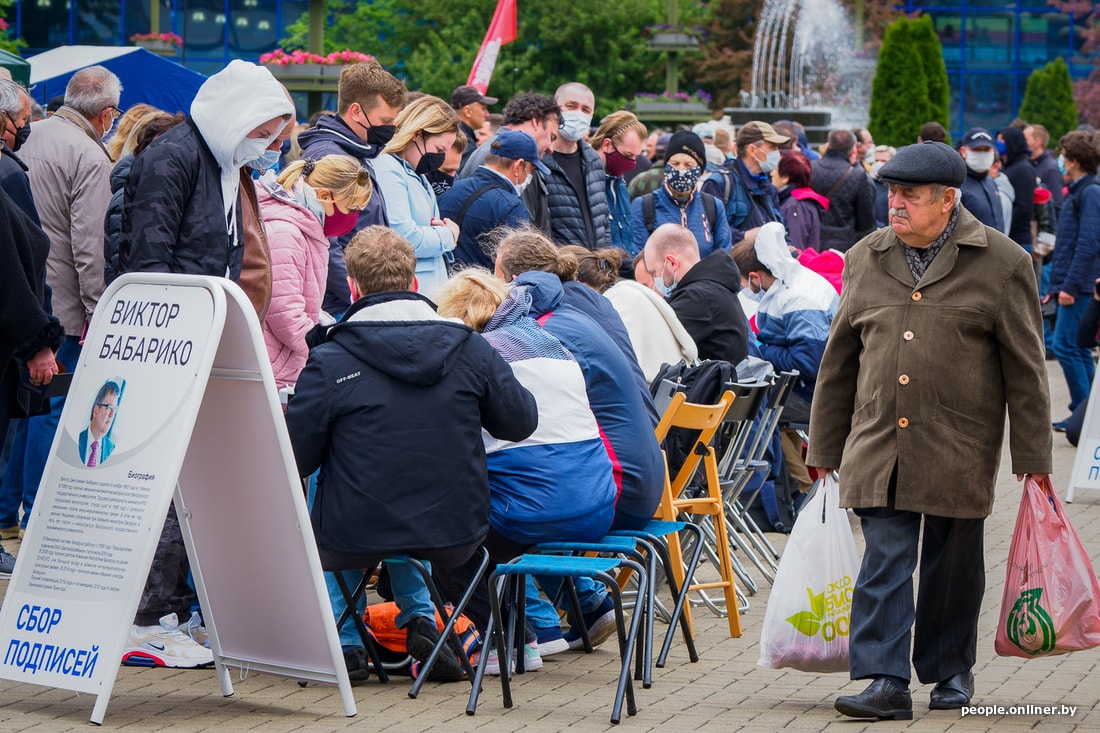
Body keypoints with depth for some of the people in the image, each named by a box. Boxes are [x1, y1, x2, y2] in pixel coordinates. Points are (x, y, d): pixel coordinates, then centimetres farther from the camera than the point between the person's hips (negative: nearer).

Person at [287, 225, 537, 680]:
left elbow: (295, 459, -8)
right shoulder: (470, 348, -4)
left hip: (354, 542, -3)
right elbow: (521, 422, 7)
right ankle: (419, 618, 24)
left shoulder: (330, 361, -13)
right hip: (456, 538, 3)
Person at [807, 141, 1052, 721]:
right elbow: (839, 361, 14)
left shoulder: (1001, 264, -2)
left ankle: (950, 672, 25)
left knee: (952, 565, 9)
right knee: (885, 559, -7)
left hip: (959, 450, -2)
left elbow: (1025, 368, 0)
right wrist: (824, 449, 14)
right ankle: (885, 681, -8)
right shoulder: (865, 260, 8)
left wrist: (1031, 456, -1)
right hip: (878, 444, 2)